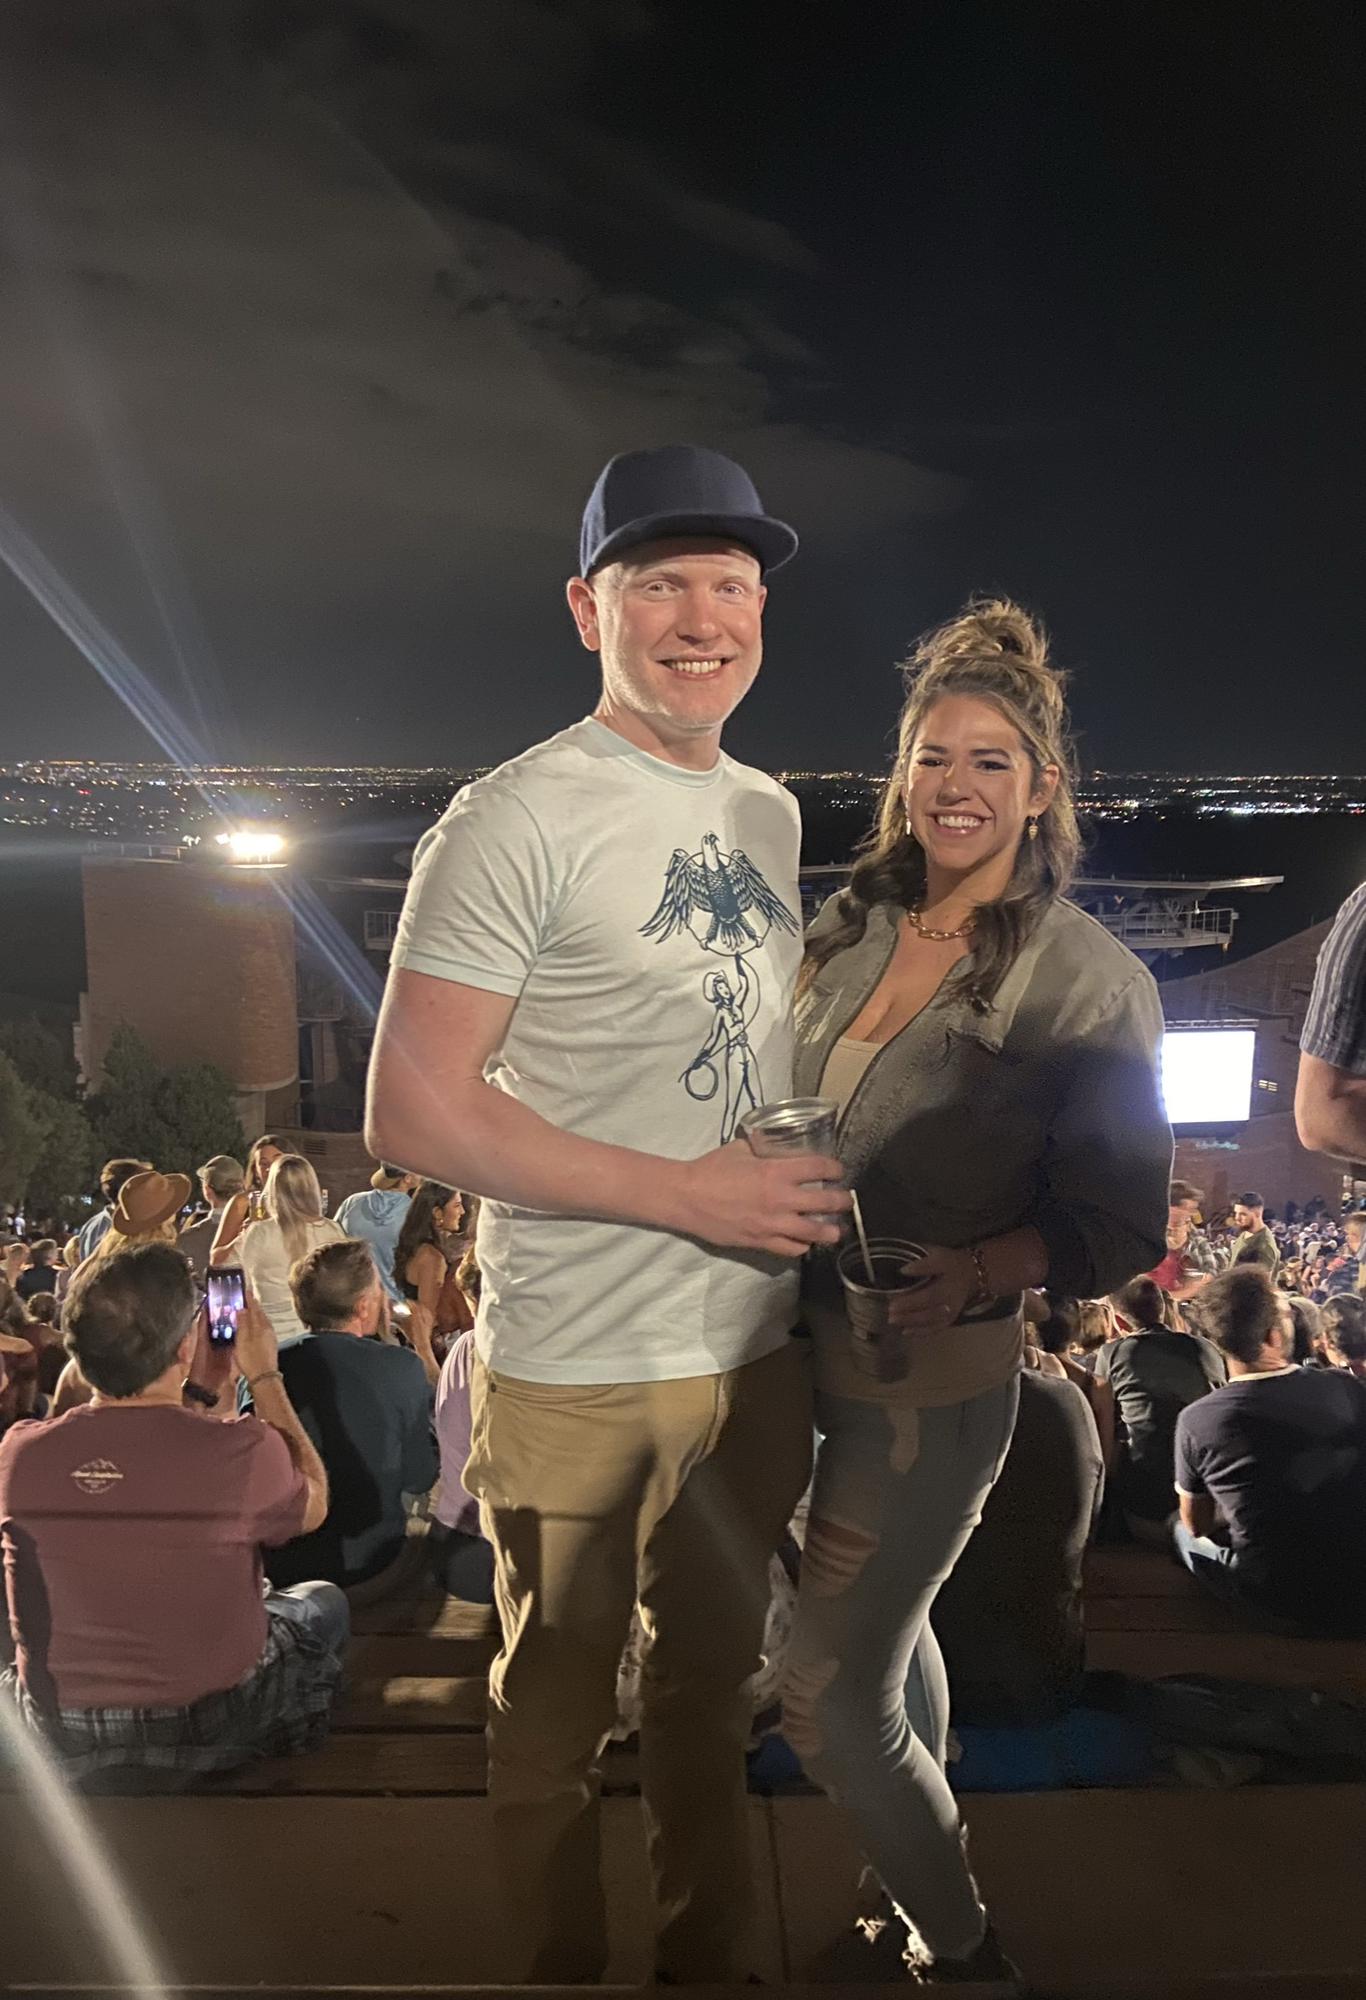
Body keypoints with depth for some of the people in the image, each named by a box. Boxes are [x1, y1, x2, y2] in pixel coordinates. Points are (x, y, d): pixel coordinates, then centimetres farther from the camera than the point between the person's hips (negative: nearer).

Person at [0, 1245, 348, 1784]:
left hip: (60, 1738, 3)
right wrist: (265, 1376, -1)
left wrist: (202, 1390, 7)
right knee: (324, 1601, 28)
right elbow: (314, 1503, -4)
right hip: (213, 1729, -3)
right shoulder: (245, 1451, -28)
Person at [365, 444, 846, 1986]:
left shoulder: (769, 811, 9)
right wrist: (694, 1192, -19)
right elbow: (411, 1114, -18)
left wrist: (815, 1197, 5)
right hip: (581, 1375, -6)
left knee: (714, 1686, 23)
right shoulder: (518, 819, -14)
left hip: (757, 1350, 7)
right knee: (557, 1717, 14)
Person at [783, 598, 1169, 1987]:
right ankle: (924, 1885, 50)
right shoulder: (850, 926, 1)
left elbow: (1120, 1223, -13)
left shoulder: (1091, 980, -15)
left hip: (931, 1381, -6)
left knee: (831, 1709, 3)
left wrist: (977, 1272, -28)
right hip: (802, 1347, 6)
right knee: (885, 1626, 25)